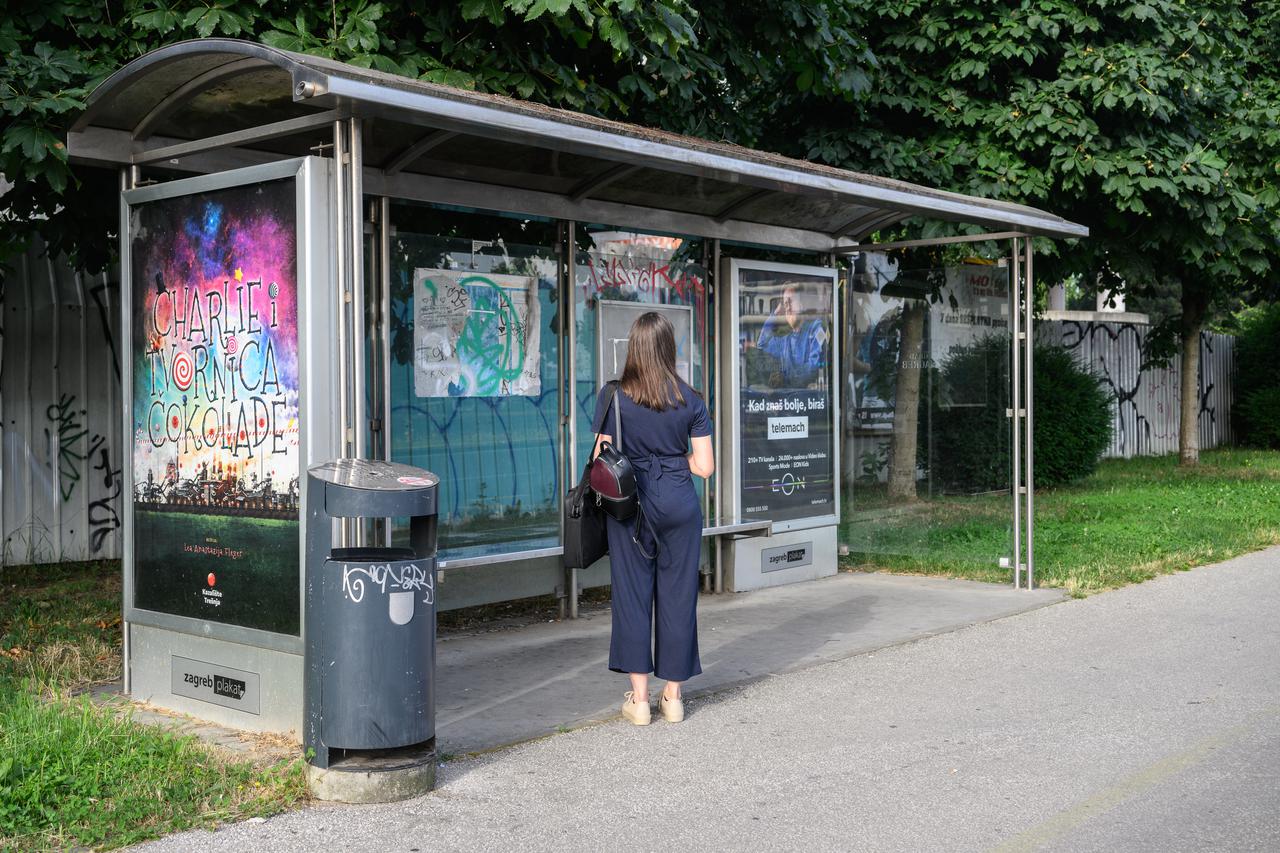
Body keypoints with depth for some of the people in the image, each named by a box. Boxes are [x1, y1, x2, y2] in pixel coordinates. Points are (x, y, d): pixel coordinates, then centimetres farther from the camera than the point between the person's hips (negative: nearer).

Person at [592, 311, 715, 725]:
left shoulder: (614, 397, -4)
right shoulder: (690, 401, 0)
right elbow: (704, 466, -1)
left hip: (630, 506, -1)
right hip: (679, 505, 1)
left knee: (632, 594, 7)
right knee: (677, 595, 9)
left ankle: (639, 698, 9)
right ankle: (673, 696, 16)